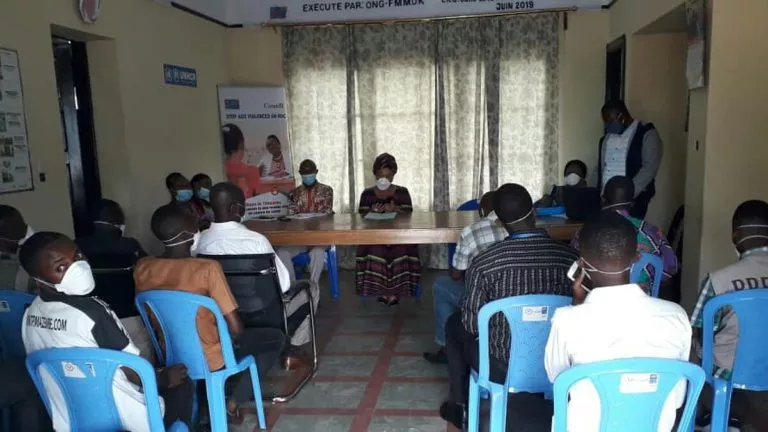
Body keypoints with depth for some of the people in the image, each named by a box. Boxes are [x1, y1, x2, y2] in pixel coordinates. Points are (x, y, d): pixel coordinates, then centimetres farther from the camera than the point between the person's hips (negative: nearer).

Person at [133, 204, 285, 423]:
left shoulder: (142, 268, -9)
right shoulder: (207, 269, -27)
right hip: (209, 359, -6)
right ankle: (233, 403, 10)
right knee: (276, 338, 15)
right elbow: (236, 329, -23)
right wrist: (234, 335, 0)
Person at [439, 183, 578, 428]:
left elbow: (472, 324, -9)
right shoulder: (570, 257, -12)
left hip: (503, 367, -3)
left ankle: (459, 404, 34)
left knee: (455, 325, 24)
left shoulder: (484, 263, -20)